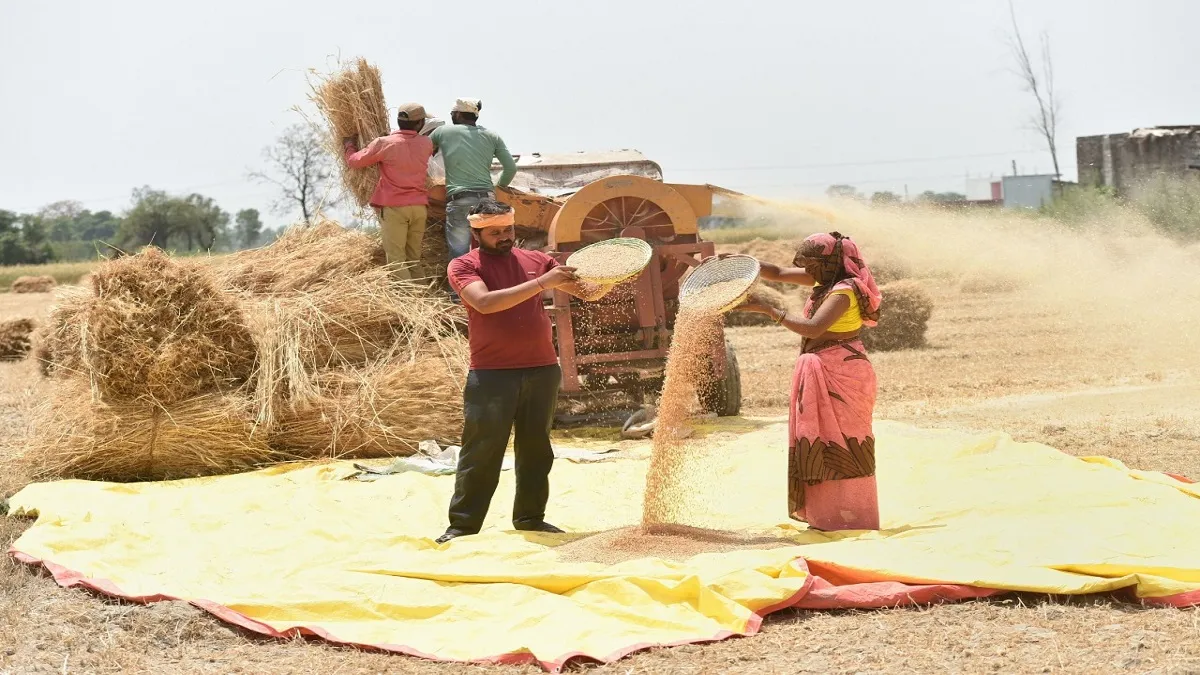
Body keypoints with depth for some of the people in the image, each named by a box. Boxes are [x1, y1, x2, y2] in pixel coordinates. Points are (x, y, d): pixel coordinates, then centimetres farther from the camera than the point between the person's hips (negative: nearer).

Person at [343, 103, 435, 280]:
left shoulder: (384, 143, -7)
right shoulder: (426, 144, 4)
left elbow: (355, 161, 2)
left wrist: (349, 146, 23)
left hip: (393, 207, -4)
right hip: (419, 206, 4)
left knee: (396, 259, -6)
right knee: (414, 259, 11)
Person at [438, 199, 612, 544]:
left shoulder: (536, 260, 10)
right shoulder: (463, 267, -2)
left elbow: (585, 292, 11)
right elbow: (485, 302, -21)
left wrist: (606, 282, -12)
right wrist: (541, 283, -24)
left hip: (542, 371, 4)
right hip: (492, 375, -4)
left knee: (536, 449, 11)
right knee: (481, 452, -2)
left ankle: (530, 518, 22)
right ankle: (462, 524, 5)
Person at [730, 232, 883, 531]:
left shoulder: (844, 291, -18)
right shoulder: (825, 281, 10)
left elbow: (812, 327, -31)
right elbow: (779, 273, 20)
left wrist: (767, 309, -28)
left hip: (841, 373, -10)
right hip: (820, 374, 10)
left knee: (841, 447, -5)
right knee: (821, 445, 12)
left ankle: (852, 519, 1)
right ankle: (825, 516, 19)